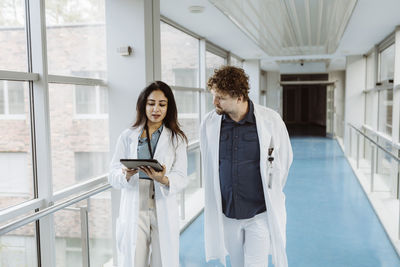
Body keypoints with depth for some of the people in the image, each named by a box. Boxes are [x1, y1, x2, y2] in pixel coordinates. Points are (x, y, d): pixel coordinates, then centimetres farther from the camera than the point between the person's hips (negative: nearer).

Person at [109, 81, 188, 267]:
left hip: (164, 210, 0)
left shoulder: (176, 139, 6)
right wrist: (126, 174, -21)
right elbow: (113, 175, 2)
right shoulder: (127, 136, 6)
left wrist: (163, 179, -24)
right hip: (133, 210, 0)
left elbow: (181, 178, -3)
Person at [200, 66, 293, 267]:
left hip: (260, 213, -3)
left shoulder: (270, 120, -11)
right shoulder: (209, 123, -5)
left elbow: (284, 159, 4)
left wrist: (271, 195, 9)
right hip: (227, 213, 3)